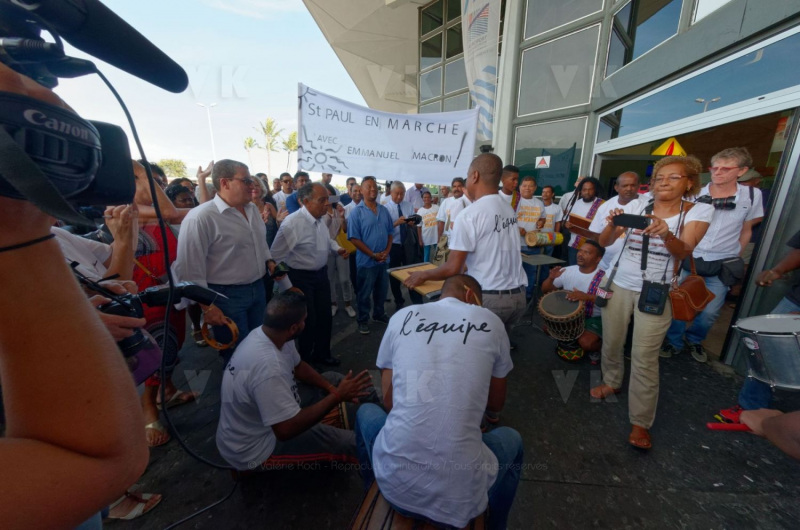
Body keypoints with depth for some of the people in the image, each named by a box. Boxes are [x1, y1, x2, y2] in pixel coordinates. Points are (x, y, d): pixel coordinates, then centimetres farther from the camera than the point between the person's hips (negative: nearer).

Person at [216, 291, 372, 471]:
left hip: (261, 416, 9)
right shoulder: (268, 368, -40)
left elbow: (298, 366, 4)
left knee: (334, 379, 5)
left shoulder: (265, 333, -12)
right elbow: (287, 429, -34)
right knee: (350, 442, -15)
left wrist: (331, 387, -8)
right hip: (254, 450, -8)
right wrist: (337, 396, -28)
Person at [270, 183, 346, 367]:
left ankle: (322, 353, 41)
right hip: (301, 278, -7)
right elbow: (276, 257, -21)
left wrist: (337, 248, -2)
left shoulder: (319, 219, -1)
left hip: (321, 273, 8)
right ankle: (305, 360, 33)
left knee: (325, 316, 17)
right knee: (308, 320, 6)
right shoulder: (292, 224, -26)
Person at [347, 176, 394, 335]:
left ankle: (379, 314, 38)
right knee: (364, 293, 8)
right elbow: (354, 238, -13)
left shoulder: (384, 210, 6)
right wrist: (373, 254, -15)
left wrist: (387, 251, -5)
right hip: (366, 260, -5)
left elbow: (390, 233, 10)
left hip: (384, 259, 5)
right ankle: (363, 320, 25)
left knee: (381, 290, 18)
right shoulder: (357, 212, -10)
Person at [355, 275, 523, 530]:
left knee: (366, 412, 33)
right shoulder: (490, 322, 0)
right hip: (460, 495, 0)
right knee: (512, 439, 31)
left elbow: (389, 401, 8)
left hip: (394, 482, 1)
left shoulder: (402, 316, 1)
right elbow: (496, 403, 13)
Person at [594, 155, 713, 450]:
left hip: (654, 293, -2)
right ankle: (612, 382, 41)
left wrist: (666, 234, -37)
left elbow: (684, 252, -16)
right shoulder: (636, 207, 0)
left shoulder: (699, 211, -2)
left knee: (644, 358, 0)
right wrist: (613, 225, -26)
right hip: (618, 286, 2)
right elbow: (604, 242, -5)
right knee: (611, 343, 14)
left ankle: (640, 423, 14)